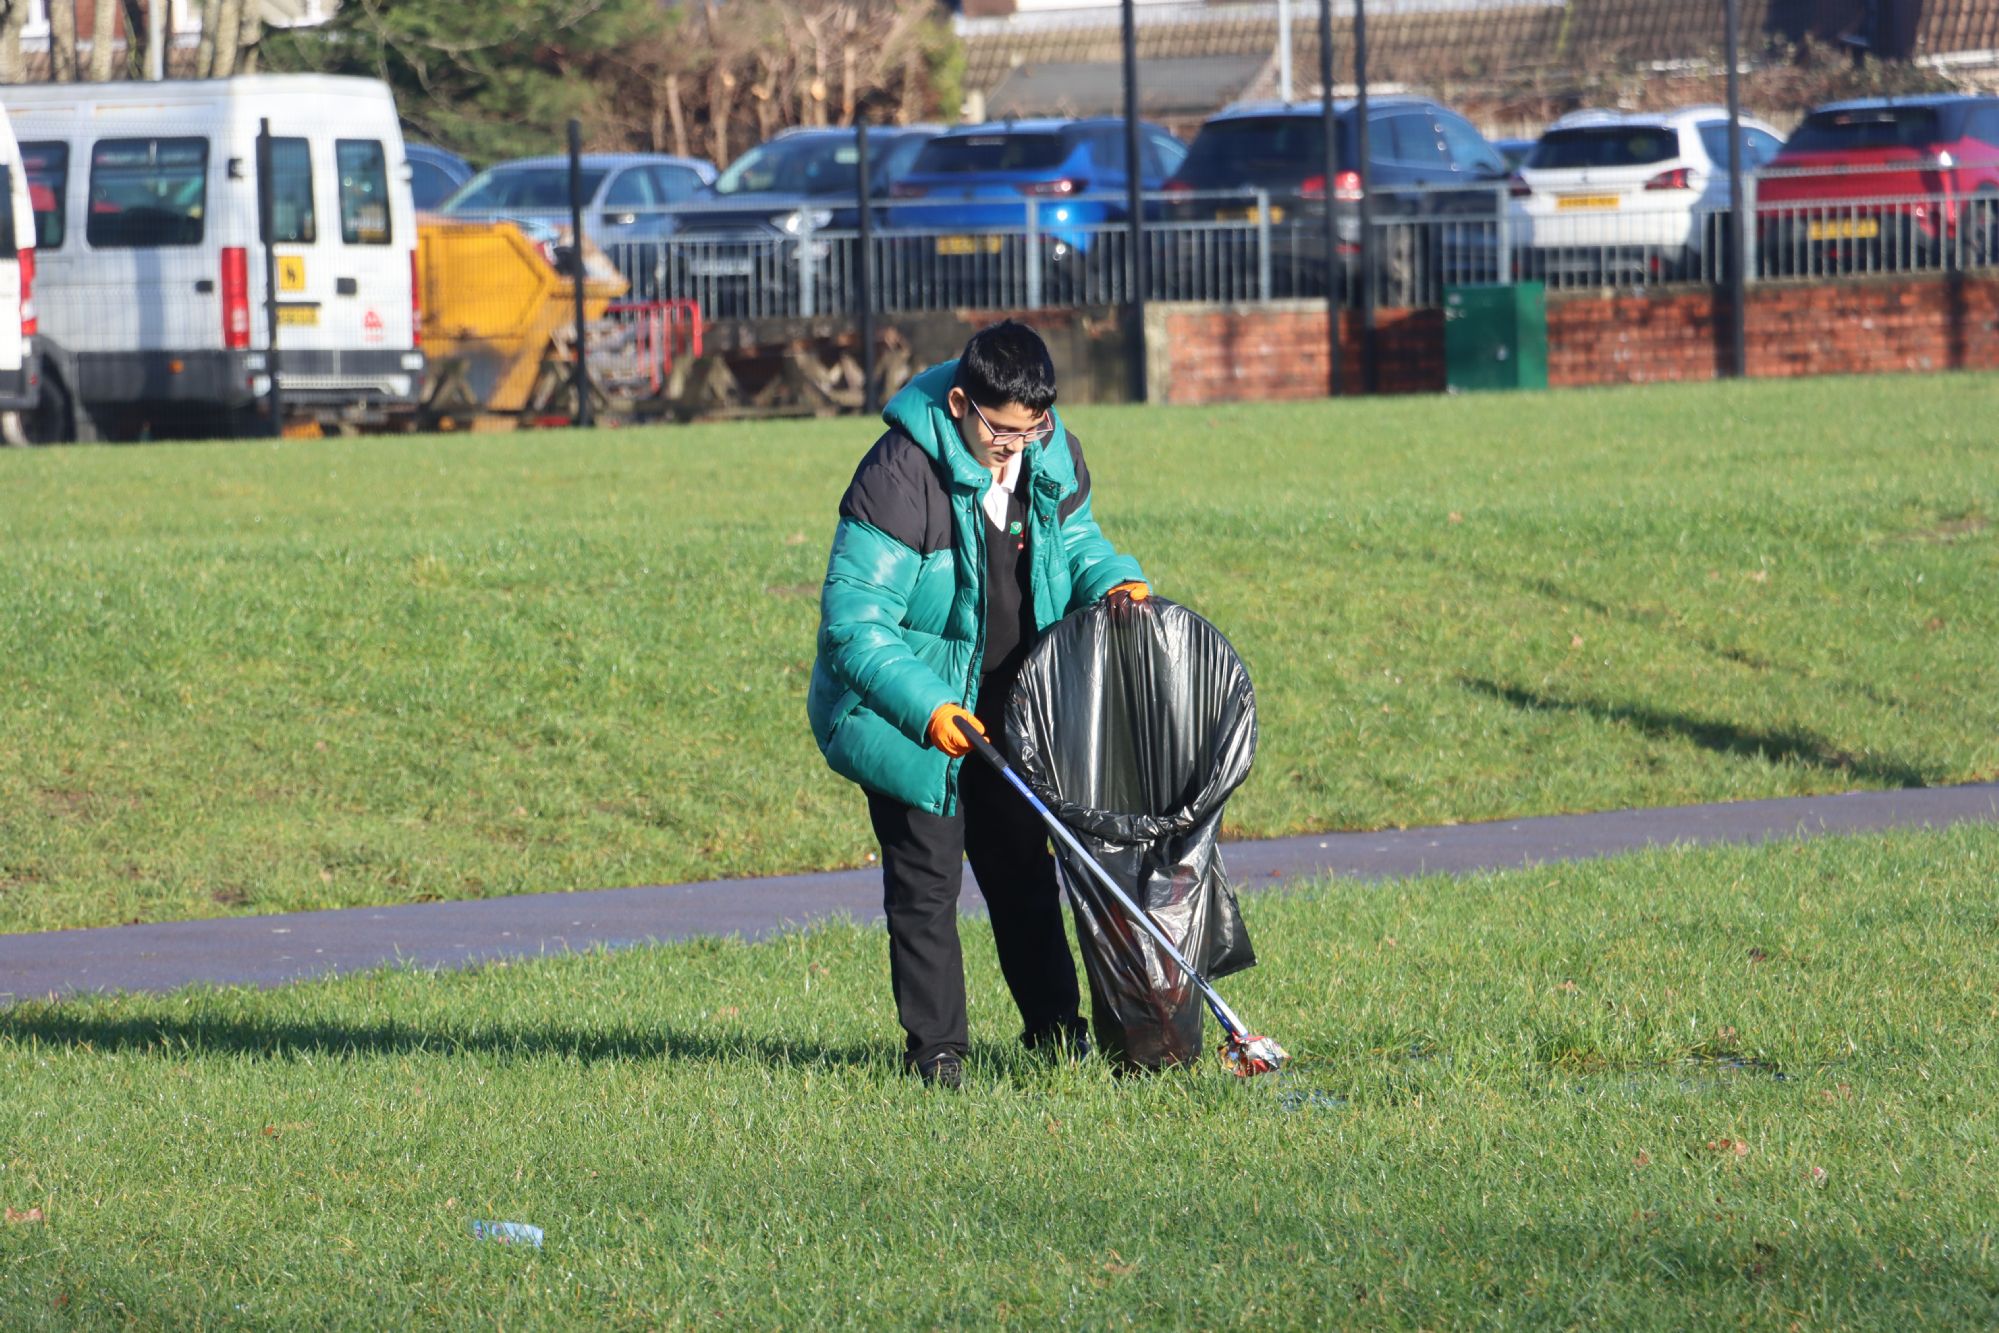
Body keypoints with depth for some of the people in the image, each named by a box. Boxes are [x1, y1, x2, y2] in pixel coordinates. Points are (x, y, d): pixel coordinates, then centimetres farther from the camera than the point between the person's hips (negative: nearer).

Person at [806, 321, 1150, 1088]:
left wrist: (1112, 579, -10)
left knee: (1023, 867, 15)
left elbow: (1073, 537, 13)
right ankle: (935, 1048, 7)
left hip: (1004, 704, 6)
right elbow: (853, 620, -27)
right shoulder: (901, 476, -27)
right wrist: (925, 707, -36)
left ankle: (1053, 1027, 26)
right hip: (907, 715, -6)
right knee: (925, 878, -2)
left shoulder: (1051, 455, -7)